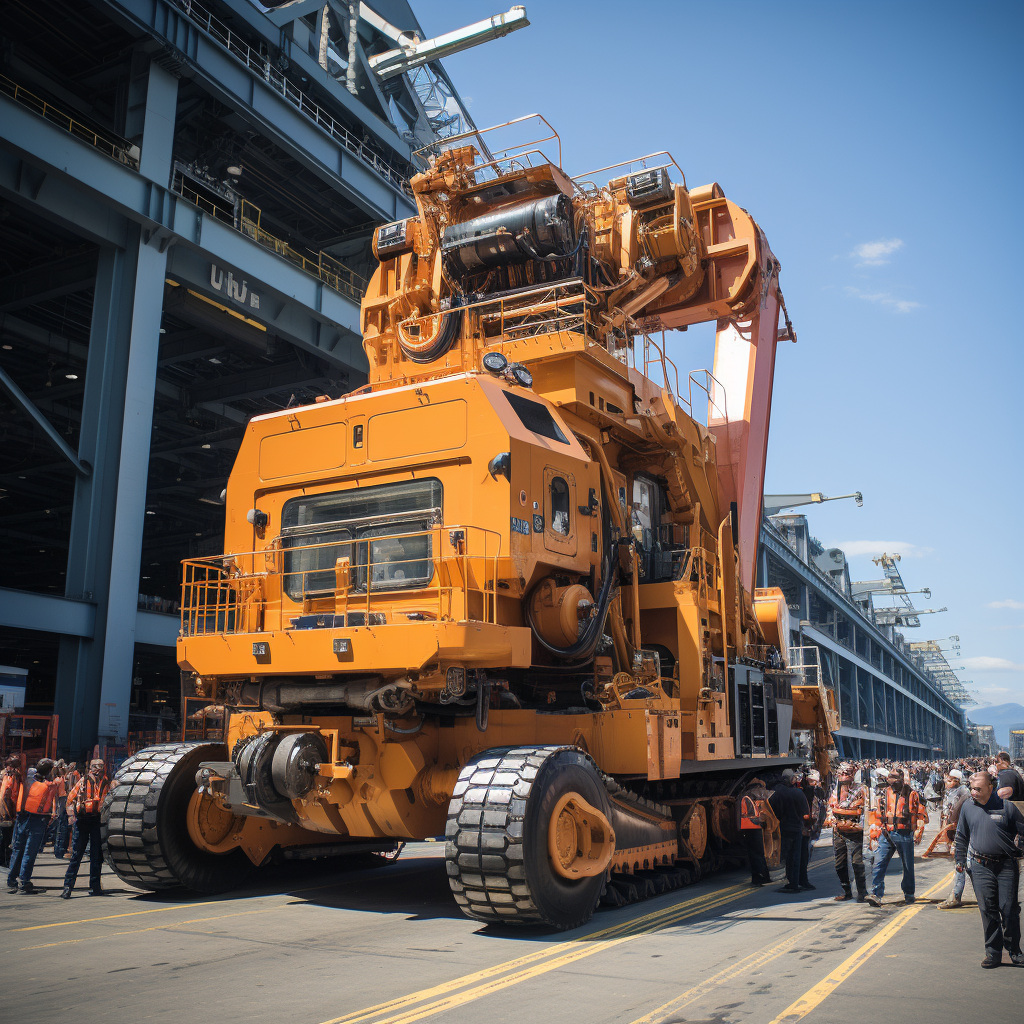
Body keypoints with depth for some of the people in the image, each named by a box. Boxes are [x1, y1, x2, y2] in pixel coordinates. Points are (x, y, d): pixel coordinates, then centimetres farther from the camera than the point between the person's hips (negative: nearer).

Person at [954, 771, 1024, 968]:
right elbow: (961, 837, 16)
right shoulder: (967, 807, 5)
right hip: (981, 866, 2)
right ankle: (993, 953, 10)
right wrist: (960, 860, 13)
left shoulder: (1006, 807, -4)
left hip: (1006, 865, -2)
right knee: (987, 910, 2)